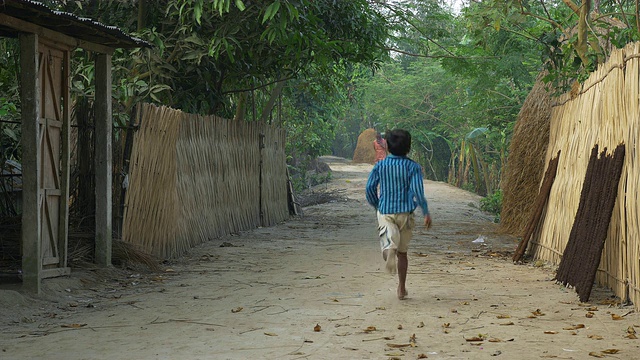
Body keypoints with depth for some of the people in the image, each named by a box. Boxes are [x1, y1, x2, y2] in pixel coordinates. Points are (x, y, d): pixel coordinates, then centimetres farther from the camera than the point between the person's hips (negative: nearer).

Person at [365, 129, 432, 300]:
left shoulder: (380, 165, 2)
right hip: (405, 212, 0)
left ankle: (389, 248, -51)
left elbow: (370, 187, 1)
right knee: (402, 251, 14)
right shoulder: (413, 167, -4)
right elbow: (417, 190, -13)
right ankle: (401, 289, 20)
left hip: (385, 212, 0)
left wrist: (377, 206, 17)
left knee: (389, 240, -11)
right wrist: (426, 212, -7)